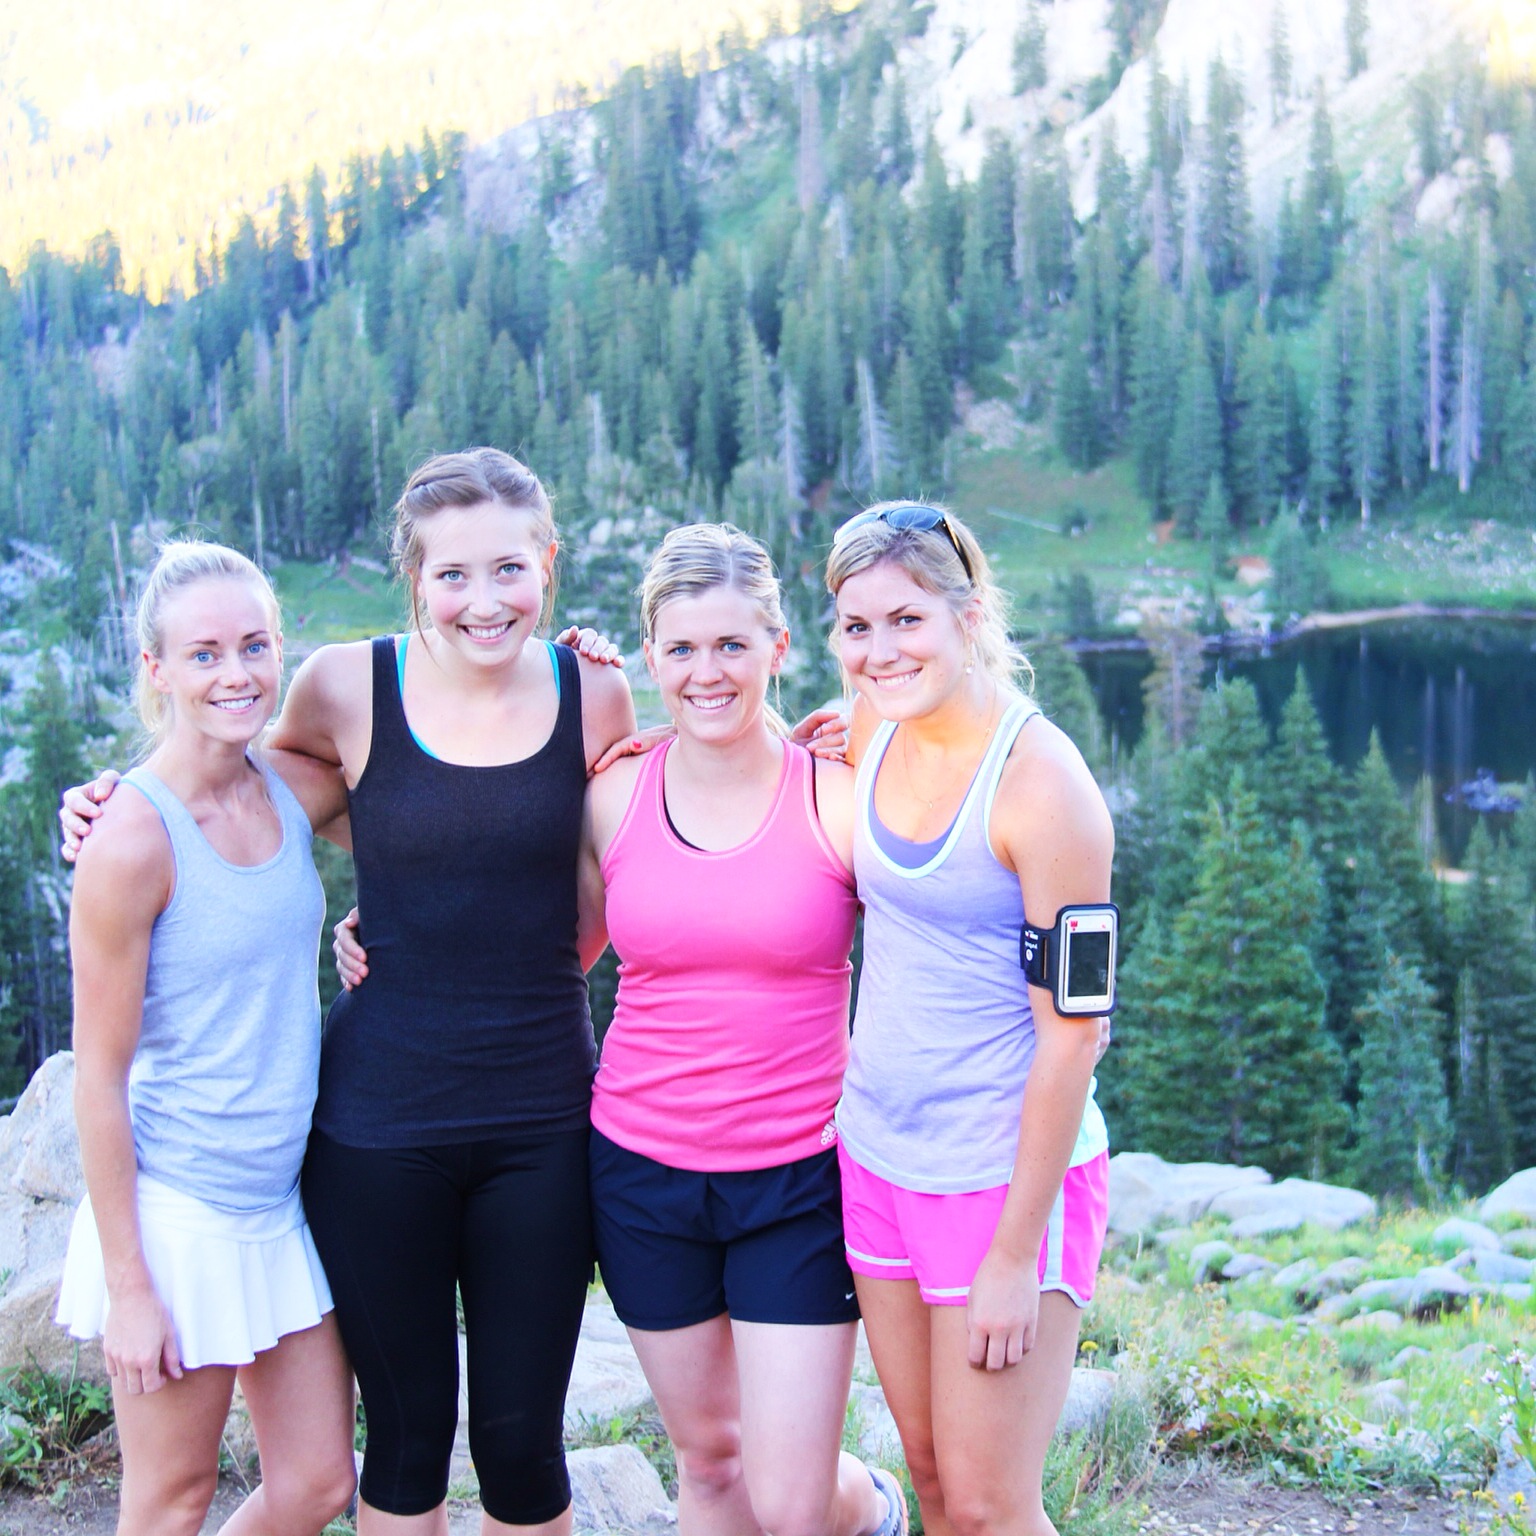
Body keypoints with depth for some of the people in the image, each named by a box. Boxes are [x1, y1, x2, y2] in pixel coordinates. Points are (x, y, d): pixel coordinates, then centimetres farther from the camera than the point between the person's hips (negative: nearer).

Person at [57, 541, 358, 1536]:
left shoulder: (298, 790, -2)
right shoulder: (134, 841, -19)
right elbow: (100, 1076, -14)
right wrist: (129, 1288, -12)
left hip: (284, 1200, 6)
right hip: (177, 1211, -6)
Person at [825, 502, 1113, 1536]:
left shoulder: (1040, 781, -19)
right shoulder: (872, 734, 2)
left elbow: (1072, 1034, -17)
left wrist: (1014, 1255, -16)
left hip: (1010, 1177, -6)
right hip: (878, 1162, 6)